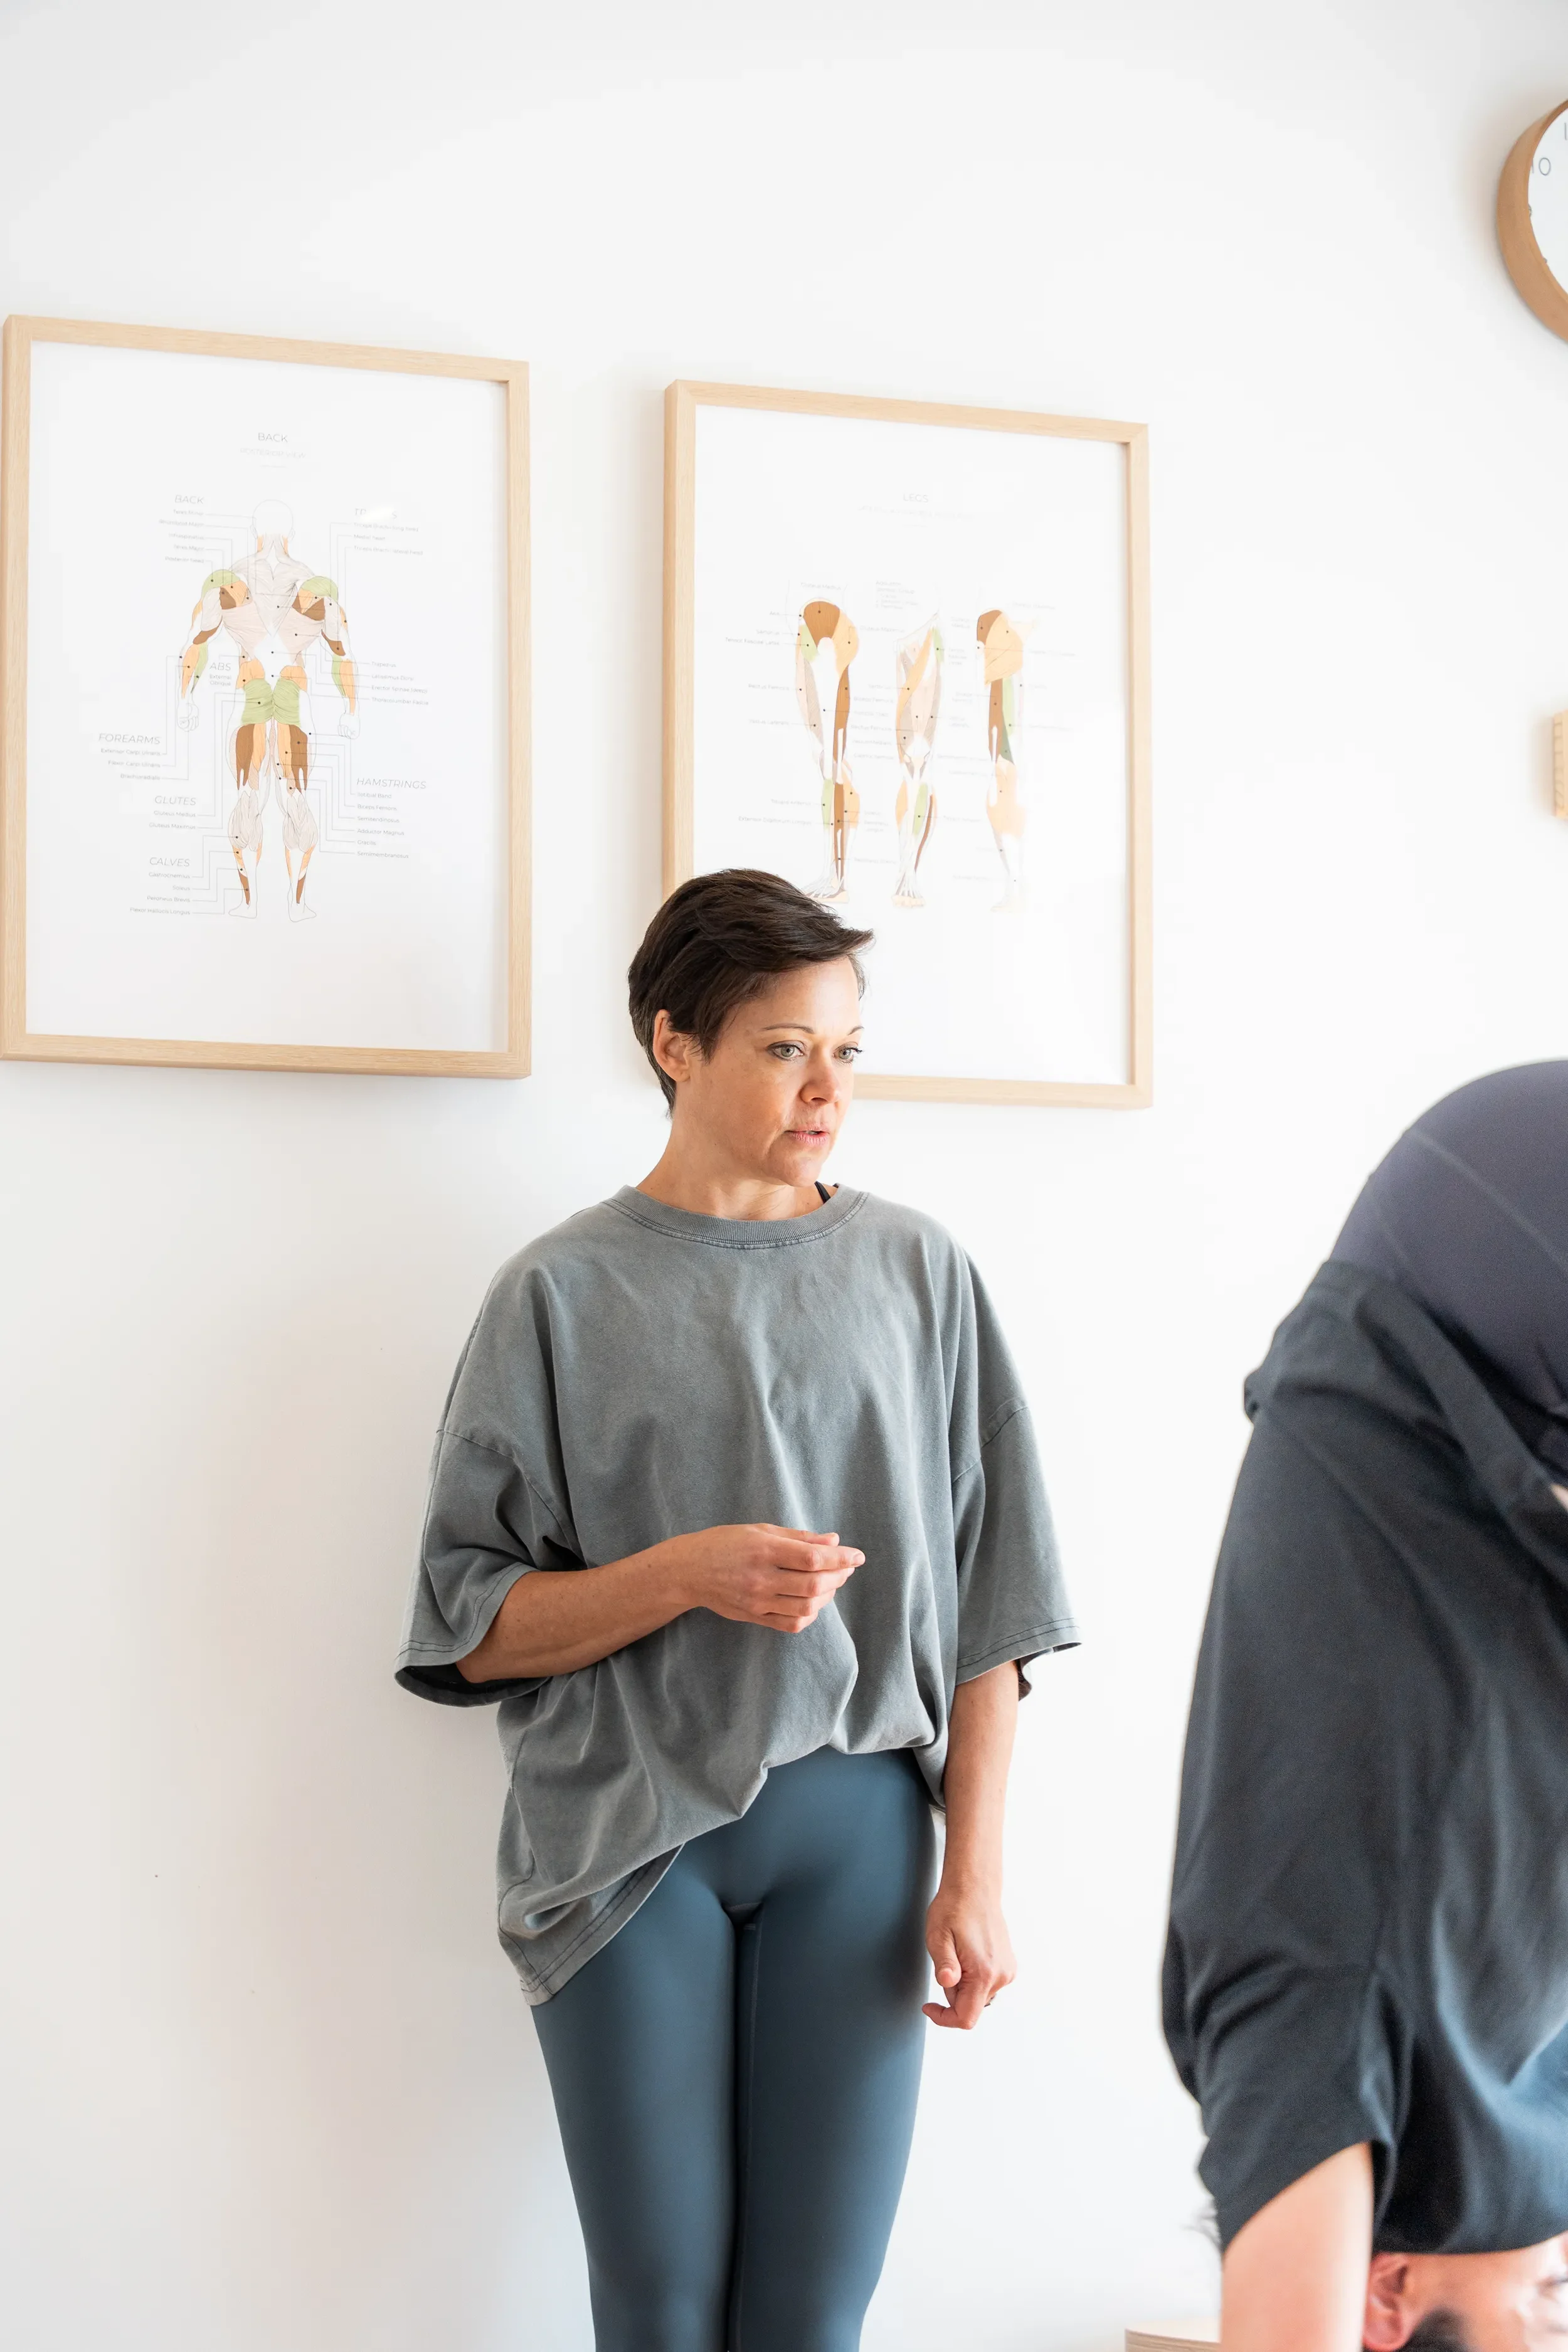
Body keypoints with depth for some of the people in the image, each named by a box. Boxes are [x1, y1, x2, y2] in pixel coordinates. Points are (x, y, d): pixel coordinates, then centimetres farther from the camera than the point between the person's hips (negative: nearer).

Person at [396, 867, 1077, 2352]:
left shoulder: (916, 1271, 7)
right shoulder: (565, 1294, 2)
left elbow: (983, 1602, 6)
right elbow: (470, 1627, -1)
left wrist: (976, 1869, 0)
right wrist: (688, 1575, -16)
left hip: (854, 1825, 1)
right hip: (628, 1837, -1)